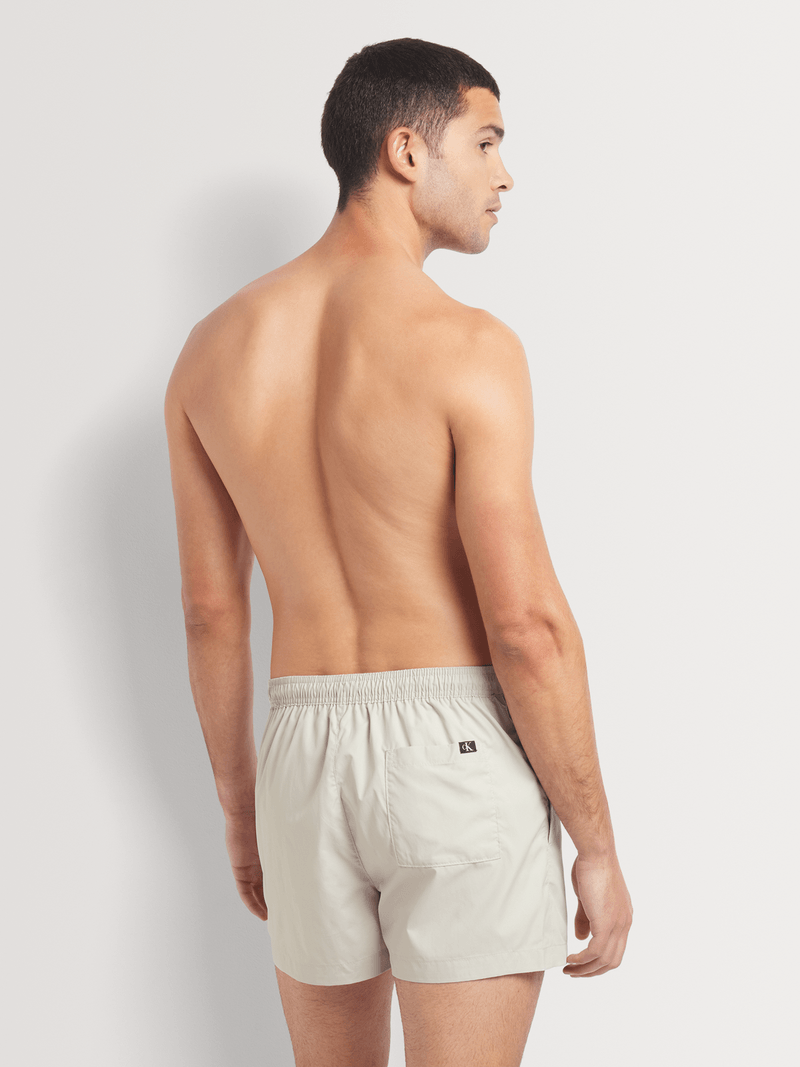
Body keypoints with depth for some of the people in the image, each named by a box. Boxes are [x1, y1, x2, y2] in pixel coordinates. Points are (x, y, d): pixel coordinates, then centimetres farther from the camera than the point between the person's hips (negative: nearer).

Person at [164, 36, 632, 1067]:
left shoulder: (214, 348, 4)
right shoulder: (464, 346, -13)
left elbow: (211, 611, 8)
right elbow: (526, 624, -16)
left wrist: (239, 807, 19)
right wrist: (597, 846, -6)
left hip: (305, 750, 5)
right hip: (459, 748, -5)